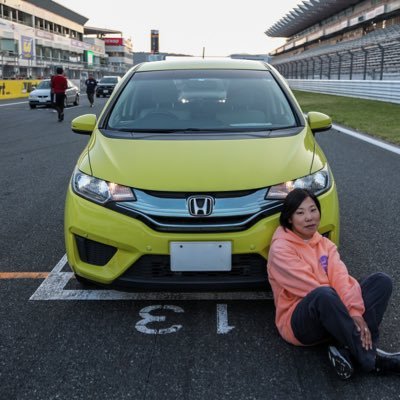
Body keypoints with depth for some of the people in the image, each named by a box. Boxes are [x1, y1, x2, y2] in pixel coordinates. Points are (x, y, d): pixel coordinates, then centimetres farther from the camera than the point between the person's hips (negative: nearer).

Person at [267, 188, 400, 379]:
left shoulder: (324, 243, 11)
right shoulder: (281, 249, -10)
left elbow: (340, 277, -7)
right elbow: (317, 290, -18)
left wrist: (355, 311, -23)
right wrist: (351, 312, -23)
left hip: (331, 317, 7)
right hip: (299, 324, -6)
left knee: (381, 281, -11)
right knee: (324, 295, -40)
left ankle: (345, 349, -24)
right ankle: (370, 358, -26)